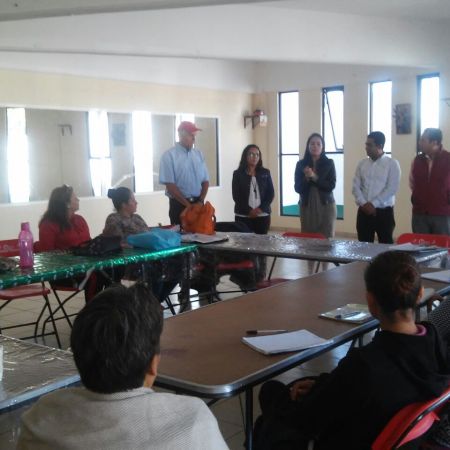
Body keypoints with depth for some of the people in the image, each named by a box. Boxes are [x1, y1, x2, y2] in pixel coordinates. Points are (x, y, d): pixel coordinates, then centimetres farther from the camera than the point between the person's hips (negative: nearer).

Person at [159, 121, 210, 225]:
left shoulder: (198, 154, 10)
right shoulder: (169, 155, -6)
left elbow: (205, 180, 10)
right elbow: (170, 185, -12)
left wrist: (200, 201, -5)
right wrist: (188, 205, -14)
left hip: (198, 203, 5)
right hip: (179, 204, -4)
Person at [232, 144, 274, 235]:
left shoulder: (265, 173, 10)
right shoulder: (238, 174, 3)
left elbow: (271, 193, 5)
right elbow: (236, 196, -2)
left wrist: (261, 208, -9)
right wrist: (249, 210, -12)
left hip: (262, 215, 2)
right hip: (243, 216, -2)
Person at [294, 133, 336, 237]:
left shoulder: (329, 163, 2)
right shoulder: (301, 164, 5)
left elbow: (331, 186, -6)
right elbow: (297, 188, 2)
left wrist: (314, 177, -16)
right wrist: (306, 178, -16)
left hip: (326, 206, -1)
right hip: (307, 206, 1)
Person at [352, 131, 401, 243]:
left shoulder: (392, 163, -3)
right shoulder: (362, 164, 10)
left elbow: (392, 189, -11)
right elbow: (356, 186, 5)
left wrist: (373, 204, -14)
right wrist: (363, 203, -10)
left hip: (384, 211, -4)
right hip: (364, 211, 4)